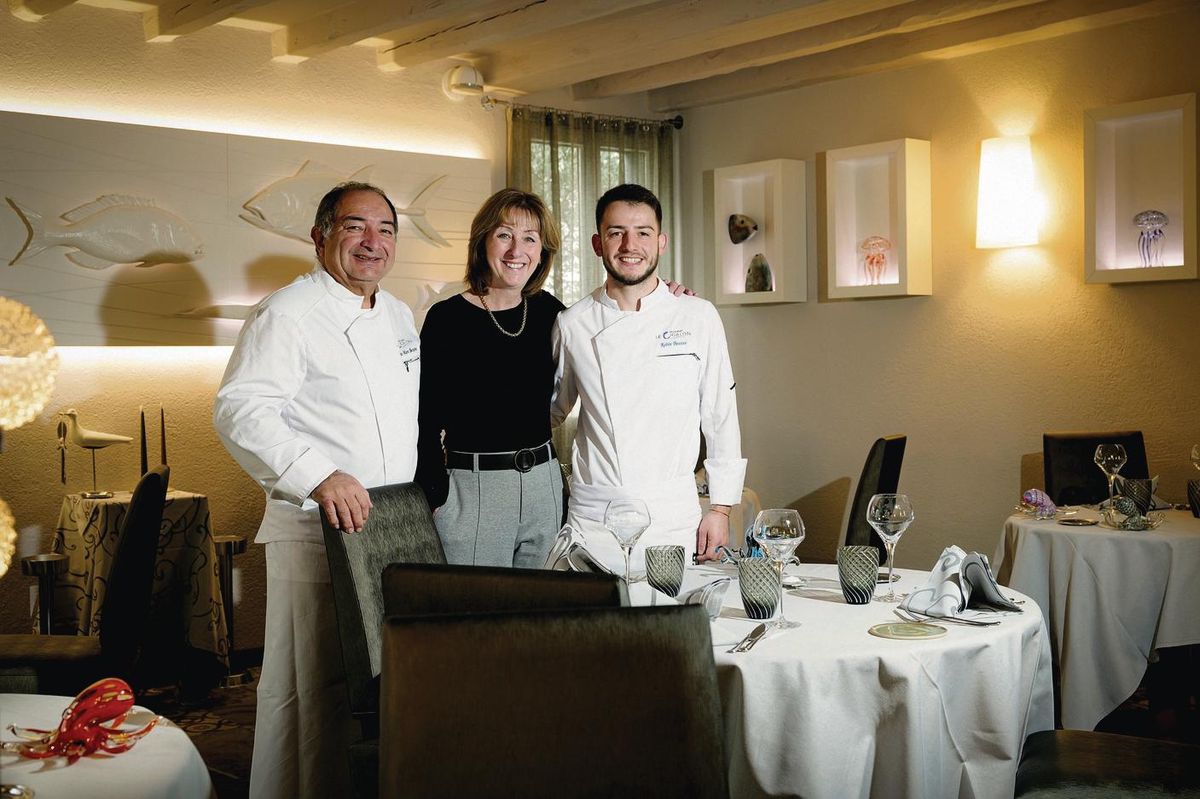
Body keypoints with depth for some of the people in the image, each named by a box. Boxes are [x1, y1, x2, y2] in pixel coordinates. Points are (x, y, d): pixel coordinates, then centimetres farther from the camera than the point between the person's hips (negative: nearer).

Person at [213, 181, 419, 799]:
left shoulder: (399, 315, 16)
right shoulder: (287, 312, -8)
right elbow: (239, 409, -18)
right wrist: (319, 476, -28)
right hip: (314, 530, -8)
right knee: (307, 685, -5)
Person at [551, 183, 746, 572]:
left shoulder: (698, 317, 1)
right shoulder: (573, 325, 2)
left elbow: (721, 418, 4)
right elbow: (551, 411, 18)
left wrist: (721, 508, 3)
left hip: (674, 521, 0)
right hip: (592, 521, 0)